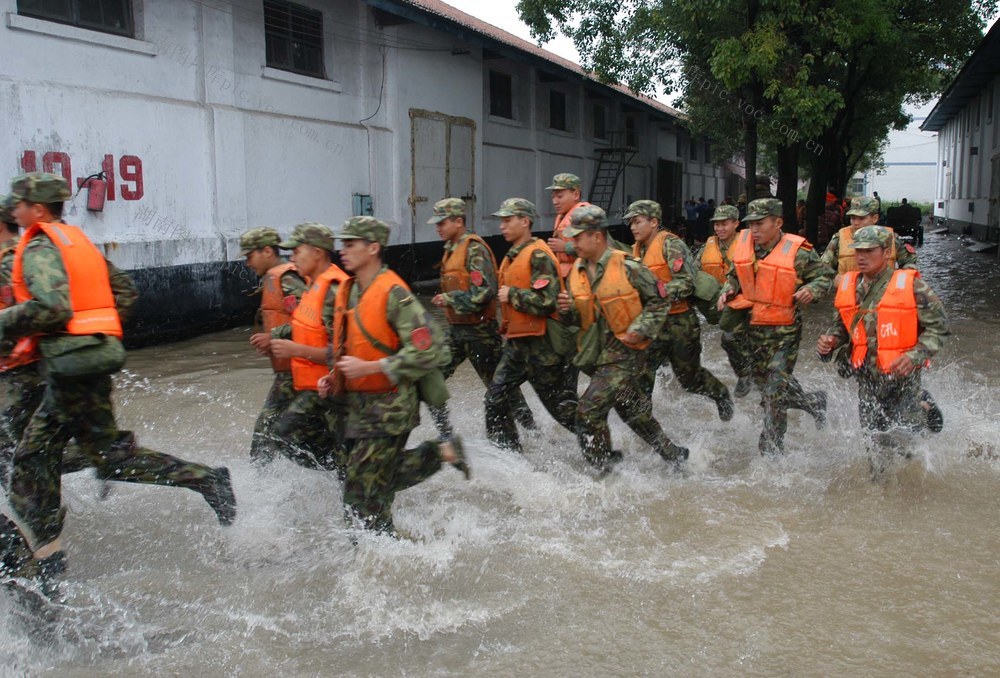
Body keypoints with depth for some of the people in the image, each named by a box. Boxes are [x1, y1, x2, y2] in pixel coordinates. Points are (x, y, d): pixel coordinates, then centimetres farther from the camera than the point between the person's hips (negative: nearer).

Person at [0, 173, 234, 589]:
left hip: (72, 363, -10)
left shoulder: (39, 249, -10)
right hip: (95, 355, 10)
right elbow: (125, 293, 19)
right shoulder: (79, 241, 18)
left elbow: (50, 308, -24)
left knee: (109, 454, -2)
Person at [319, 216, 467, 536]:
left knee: (362, 496, -5)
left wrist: (370, 367, -24)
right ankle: (442, 452, 30)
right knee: (378, 477, 20)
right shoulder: (347, 291, 8)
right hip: (359, 403, 9)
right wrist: (334, 376, 8)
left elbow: (431, 350, -24)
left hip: (391, 404, -9)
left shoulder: (394, 293, -18)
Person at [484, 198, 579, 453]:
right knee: (495, 398, 7)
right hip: (517, 342, 9)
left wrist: (512, 294, -17)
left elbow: (546, 302, -26)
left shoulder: (538, 255, -15)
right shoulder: (512, 256, 14)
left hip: (541, 343, -9)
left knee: (561, 406, 1)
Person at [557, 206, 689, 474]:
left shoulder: (628, 267, -14)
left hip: (624, 353, -7)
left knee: (589, 410, -14)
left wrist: (640, 330, -15)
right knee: (636, 413, 17)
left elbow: (660, 301, -5)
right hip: (597, 353, 7)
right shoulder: (576, 273, 5)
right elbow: (580, 319, 14)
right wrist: (568, 309, -8)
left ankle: (604, 469, 1)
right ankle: (674, 455, 35)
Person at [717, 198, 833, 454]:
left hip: (785, 330, -6)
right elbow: (735, 275, 17)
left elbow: (826, 275, -3)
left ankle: (770, 449, 10)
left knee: (776, 390, -5)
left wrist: (811, 290, -22)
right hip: (755, 327, 6)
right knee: (762, 383, 18)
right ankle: (814, 402, 41)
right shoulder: (743, 245, -1)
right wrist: (728, 291, -2)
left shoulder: (798, 252, -16)